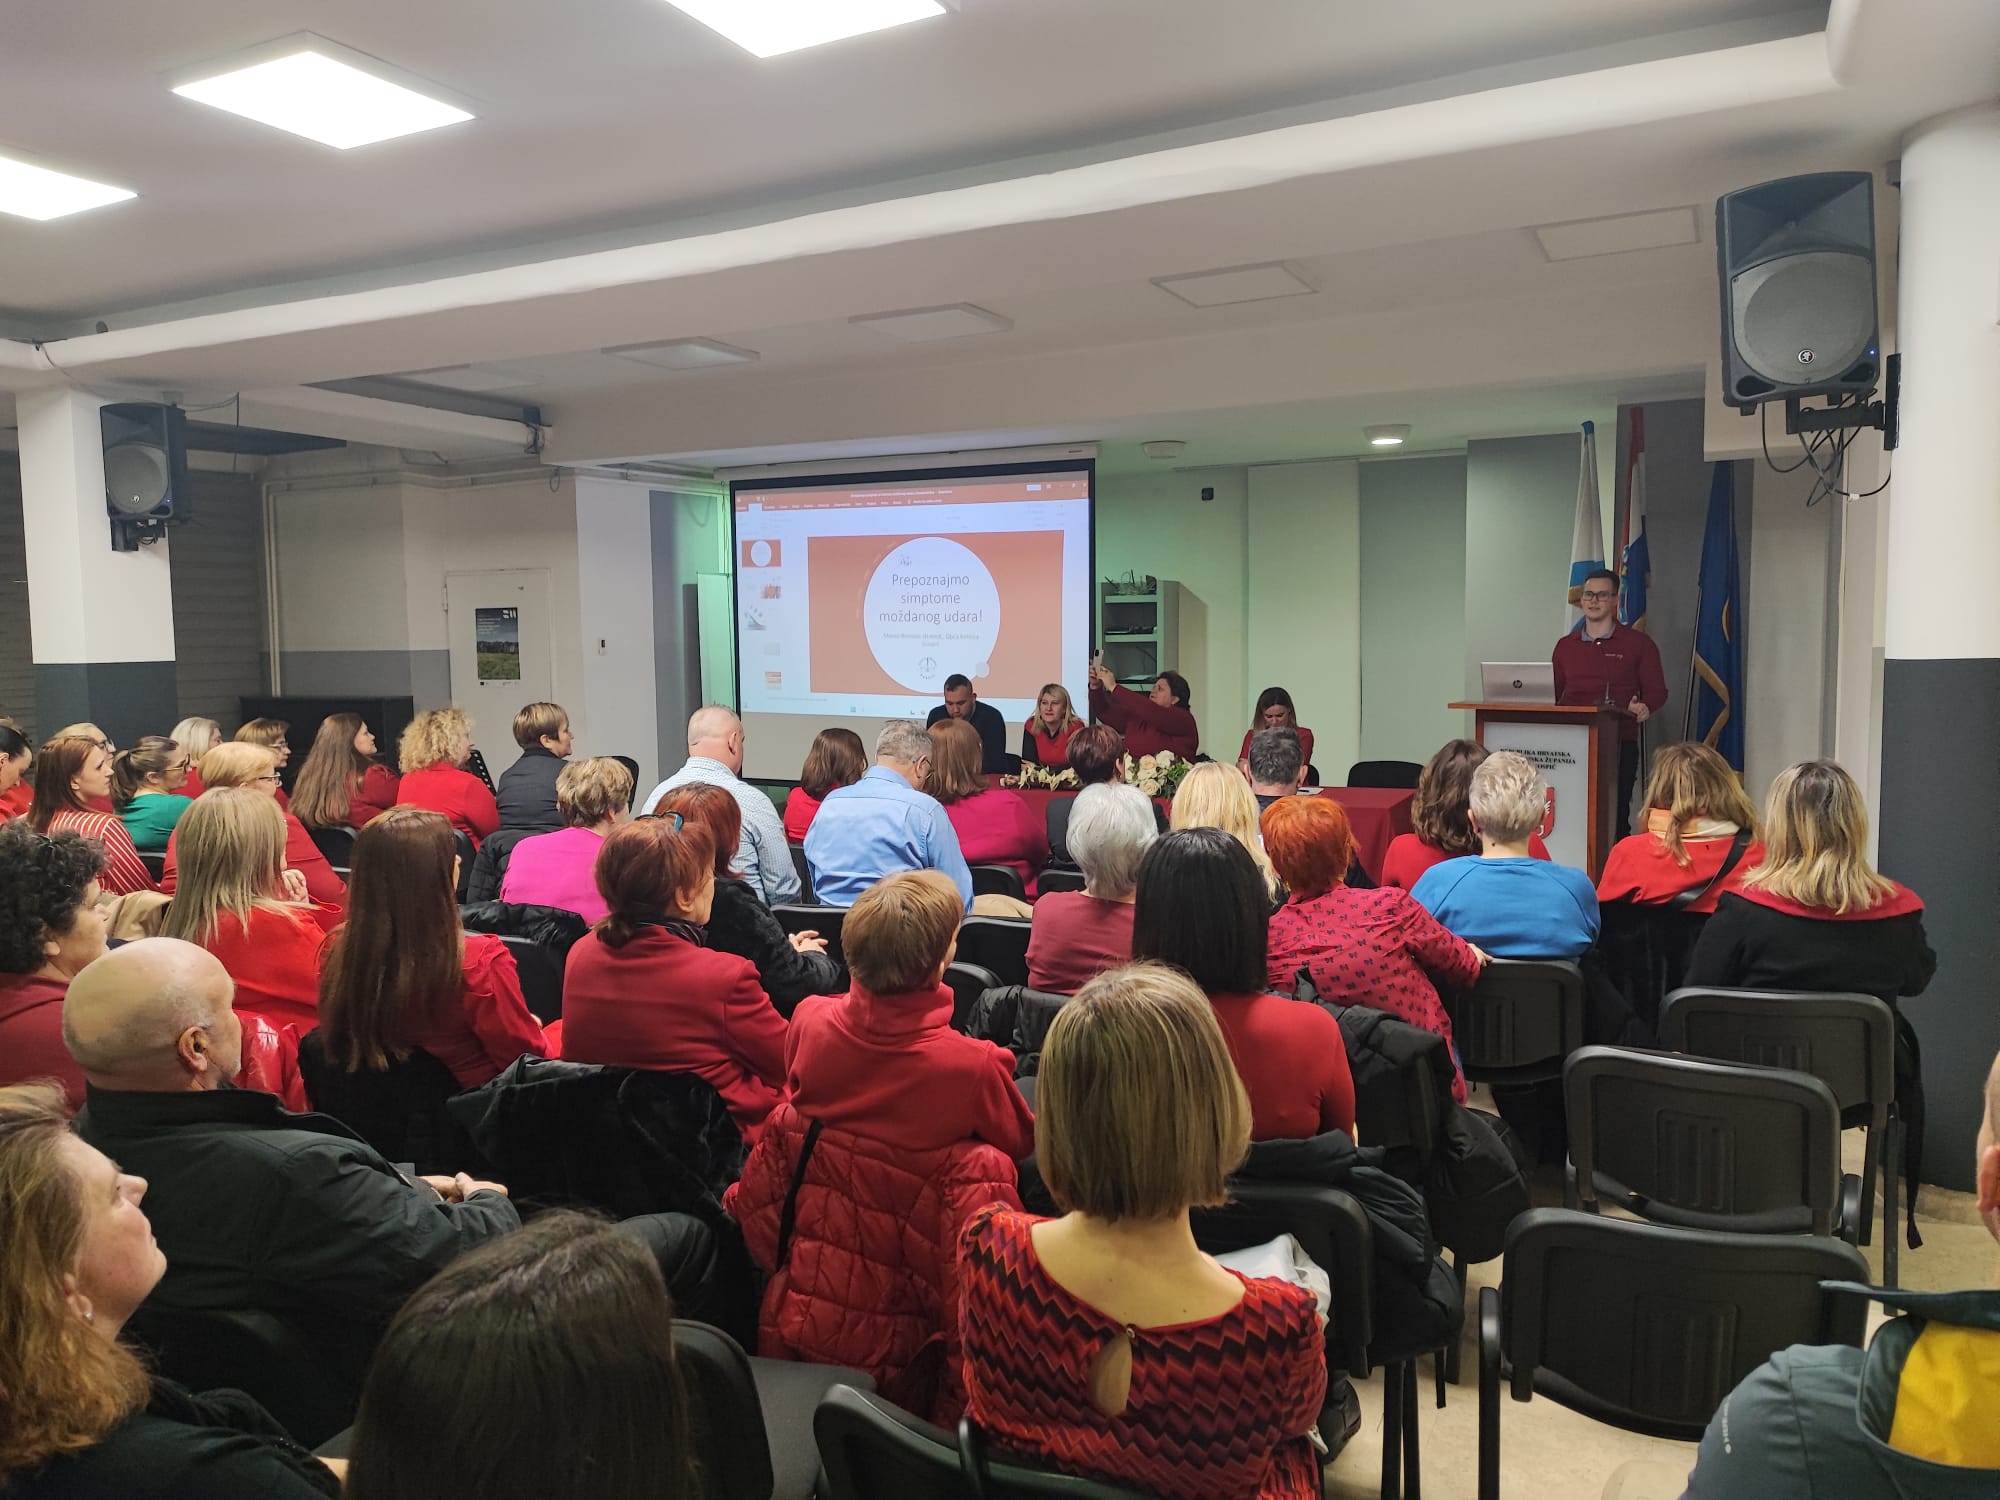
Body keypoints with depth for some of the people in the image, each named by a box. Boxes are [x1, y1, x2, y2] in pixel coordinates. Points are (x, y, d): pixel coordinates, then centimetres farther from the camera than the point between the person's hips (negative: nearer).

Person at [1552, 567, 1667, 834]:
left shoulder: (1638, 643, 8)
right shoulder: (1566, 646, 18)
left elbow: (1657, 691, 4)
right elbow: (1552, 695, 18)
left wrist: (1644, 708, -17)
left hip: (1619, 744, -3)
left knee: (1615, 816, -8)